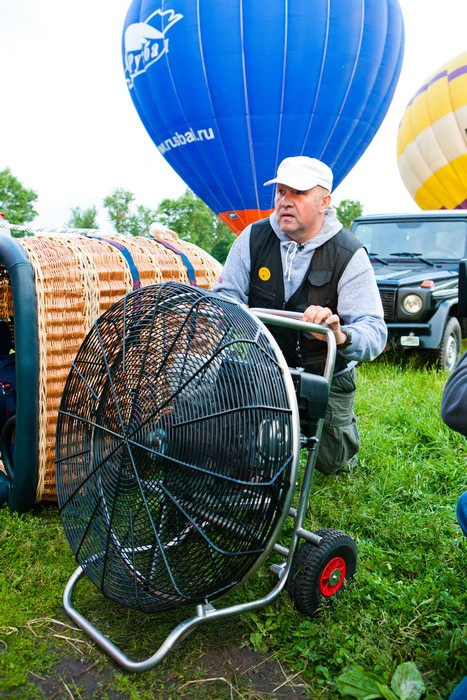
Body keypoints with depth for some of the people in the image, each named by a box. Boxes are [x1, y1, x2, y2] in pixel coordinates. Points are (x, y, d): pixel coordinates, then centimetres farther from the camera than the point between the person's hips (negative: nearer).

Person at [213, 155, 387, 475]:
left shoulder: (349, 255, -18)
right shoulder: (253, 238, -10)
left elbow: (375, 332, -25)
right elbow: (226, 295, -6)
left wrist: (340, 336, -48)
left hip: (326, 375, -1)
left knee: (334, 464, 8)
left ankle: (344, 422, 44)